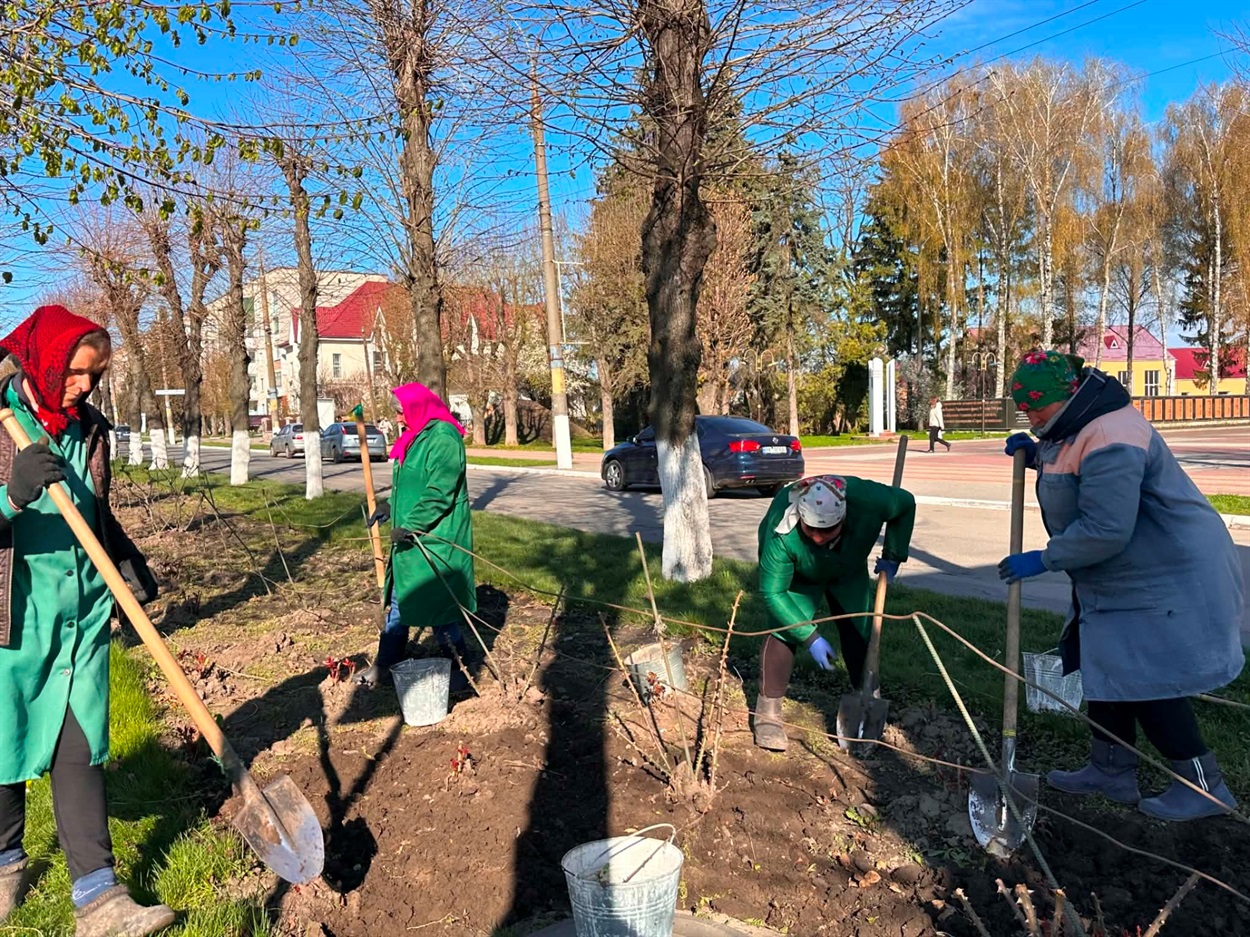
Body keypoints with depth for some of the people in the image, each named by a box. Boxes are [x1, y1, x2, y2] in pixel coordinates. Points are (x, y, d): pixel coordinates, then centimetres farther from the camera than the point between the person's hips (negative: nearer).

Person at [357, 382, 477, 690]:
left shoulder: (443, 438, -18)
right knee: (399, 601, 16)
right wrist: (391, 507, 12)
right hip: (413, 539, 10)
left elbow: (439, 492, -24)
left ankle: (462, 671, 14)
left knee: (437, 609, -1)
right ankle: (384, 665, 29)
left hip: (436, 541, -10)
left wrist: (410, 525, -23)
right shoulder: (416, 437, 13)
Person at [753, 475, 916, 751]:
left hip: (849, 572, 3)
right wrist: (811, 638, -36)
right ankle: (768, 711, -7)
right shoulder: (782, 534, -45)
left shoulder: (869, 500, -40)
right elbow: (773, 592, -34)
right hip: (798, 577, -3)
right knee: (784, 631, -18)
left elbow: (906, 503, -15)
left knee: (860, 631, 0)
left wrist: (892, 557, -16)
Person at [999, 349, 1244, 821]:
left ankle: (1203, 786, 14)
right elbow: (1074, 474, 27)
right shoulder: (1077, 427, 7)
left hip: (1165, 579, -11)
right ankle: (1111, 770, 29)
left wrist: (1042, 560, -22)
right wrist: (1035, 455, 7)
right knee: (1107, 668, 15)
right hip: (1120, 578, 11)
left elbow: (1105, 529, -31)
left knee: (1144, 681, -4)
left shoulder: (1109, 440, -28)